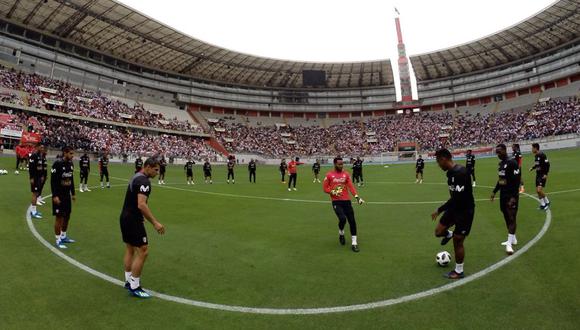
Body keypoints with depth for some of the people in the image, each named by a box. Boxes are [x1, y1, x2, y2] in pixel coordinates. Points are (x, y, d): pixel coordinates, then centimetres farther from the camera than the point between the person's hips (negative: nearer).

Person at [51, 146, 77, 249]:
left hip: (67, 194, 7)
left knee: (67, 216, 14)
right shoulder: (58, 164, -16)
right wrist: (55, 195, -20)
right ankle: (58, 240, 9)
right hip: (59, 195, -7)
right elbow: (53, 181, -17)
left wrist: (73, 193, 17)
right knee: (59, 217, -1)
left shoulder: (71, 164, 6)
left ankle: (63, 236, 29)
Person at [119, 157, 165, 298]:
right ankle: (134, 287, 4)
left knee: (130, 250, 18)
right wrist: (155, 222, -28)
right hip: (133, 220, -10)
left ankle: (128, 281, 29)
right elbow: (141, 205, -29)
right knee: (143, 251, -4)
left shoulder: (136, 177, 12)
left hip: (125, 218, 10)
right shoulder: (144, 181, -19)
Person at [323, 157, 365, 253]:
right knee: (342, 218, -20)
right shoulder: (329, 175, 1)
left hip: (346, 200, 3)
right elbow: (325, 188, 3)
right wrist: (333, 192, -14)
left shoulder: (346, 174, 7)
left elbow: (351, 186, -1)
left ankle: (354, 243, 12)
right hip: (336, 201, -3)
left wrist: (357, 197, -13)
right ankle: (341, 233, 15)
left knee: (352, 220, -1)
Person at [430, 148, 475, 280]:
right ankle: (449, 234, 44)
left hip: (465, 211, -8)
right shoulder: (451, 172, 1)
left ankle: (459, 271, 23)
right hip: (455, 208, 8)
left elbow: (457, 198, -31)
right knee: (438, 232, 8)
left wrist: (439, 210, -25)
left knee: (457, 242, 5)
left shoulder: (460, 173, -30)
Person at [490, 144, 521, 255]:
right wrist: (494, 191, 19)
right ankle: (512, 239, 27)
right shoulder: (501, 163, 11)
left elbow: (517, 180, -19)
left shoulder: (512, 163, -15)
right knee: (506, 217, 14)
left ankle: (509, 244, -4)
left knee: (511, 218, -6)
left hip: (511, 196, -9)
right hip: (503, 195, 9)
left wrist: (513, 197, -23)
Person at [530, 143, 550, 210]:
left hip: (543, 175, -9)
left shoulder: (542, 155, -15)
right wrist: (532, 168, 10)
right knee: (537, 191, 8)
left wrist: (546, 174, -21)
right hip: (538, 174, 9)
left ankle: (547, 202, 2)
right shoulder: (536, 156, 10)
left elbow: (547, 164, -17)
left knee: (539, 190, -17)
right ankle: (543, 204, 20)